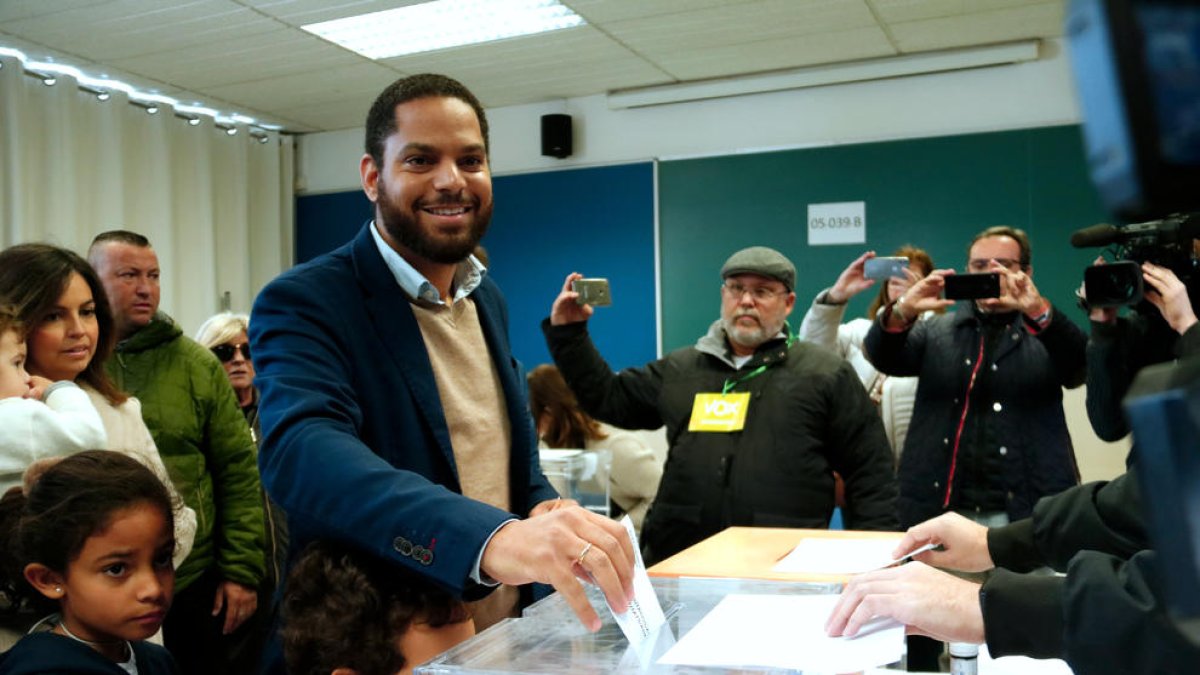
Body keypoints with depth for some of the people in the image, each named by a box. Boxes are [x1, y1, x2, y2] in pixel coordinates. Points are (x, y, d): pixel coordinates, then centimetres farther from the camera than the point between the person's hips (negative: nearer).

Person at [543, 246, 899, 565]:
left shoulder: (827, 374, 5)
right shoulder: (680, 368, 15)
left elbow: (870, 472, 5)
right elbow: (608, 398, 21)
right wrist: (568, 332, 13)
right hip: (676, 558, 3)